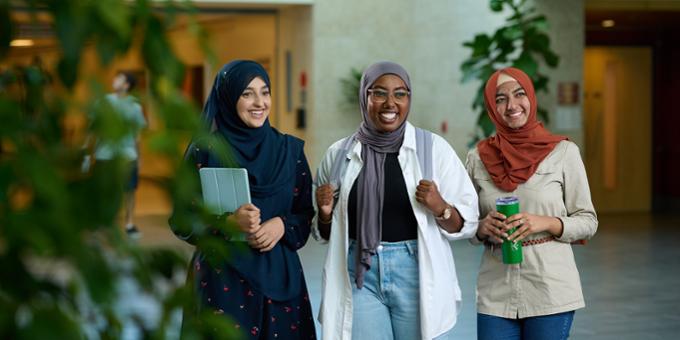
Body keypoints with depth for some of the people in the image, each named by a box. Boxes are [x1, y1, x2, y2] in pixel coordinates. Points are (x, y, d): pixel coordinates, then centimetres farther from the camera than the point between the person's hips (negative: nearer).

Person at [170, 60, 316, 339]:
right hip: (222, 276, -3)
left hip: (280, 276, 3)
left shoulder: (290, 149, 5)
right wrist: (228, 221, -20)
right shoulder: (205, 151, -4)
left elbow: (306, 213, 9)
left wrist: (282, 225, -12)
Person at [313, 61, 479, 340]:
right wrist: (325, 213, -5)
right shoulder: (339, 154, 5)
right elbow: (324, 233, 16)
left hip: (417, 276, -1)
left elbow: (467, 222, 2)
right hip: (359, 277, 1)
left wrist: (440, 208, -17)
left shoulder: (434, 148, 0)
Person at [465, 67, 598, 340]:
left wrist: (546, 223, -15)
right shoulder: (478, 157, 4)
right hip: (495, 294, 2)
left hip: (551, 292, -1)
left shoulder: (563, 152, -2)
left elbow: (588, 222, 2)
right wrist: (482, 228, -9)